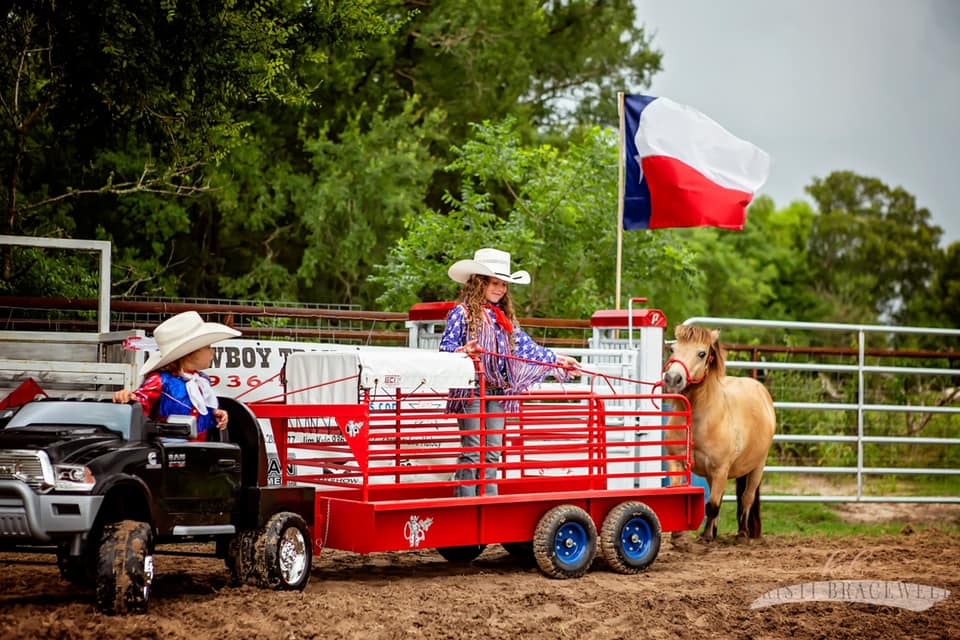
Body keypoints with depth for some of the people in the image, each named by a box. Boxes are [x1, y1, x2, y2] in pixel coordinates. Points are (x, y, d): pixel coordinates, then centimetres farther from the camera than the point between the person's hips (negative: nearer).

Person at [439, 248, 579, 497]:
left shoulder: (505, 317, 16)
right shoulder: (462, 312, -4)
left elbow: (525, 346, 20)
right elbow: (445, 347, -10)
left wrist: (558, 359, 19)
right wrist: (462, 351, -31)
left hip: (498, 393, 6)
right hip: (471, 390, -6)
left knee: (493, 451, 7)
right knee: (472, 450, -6)